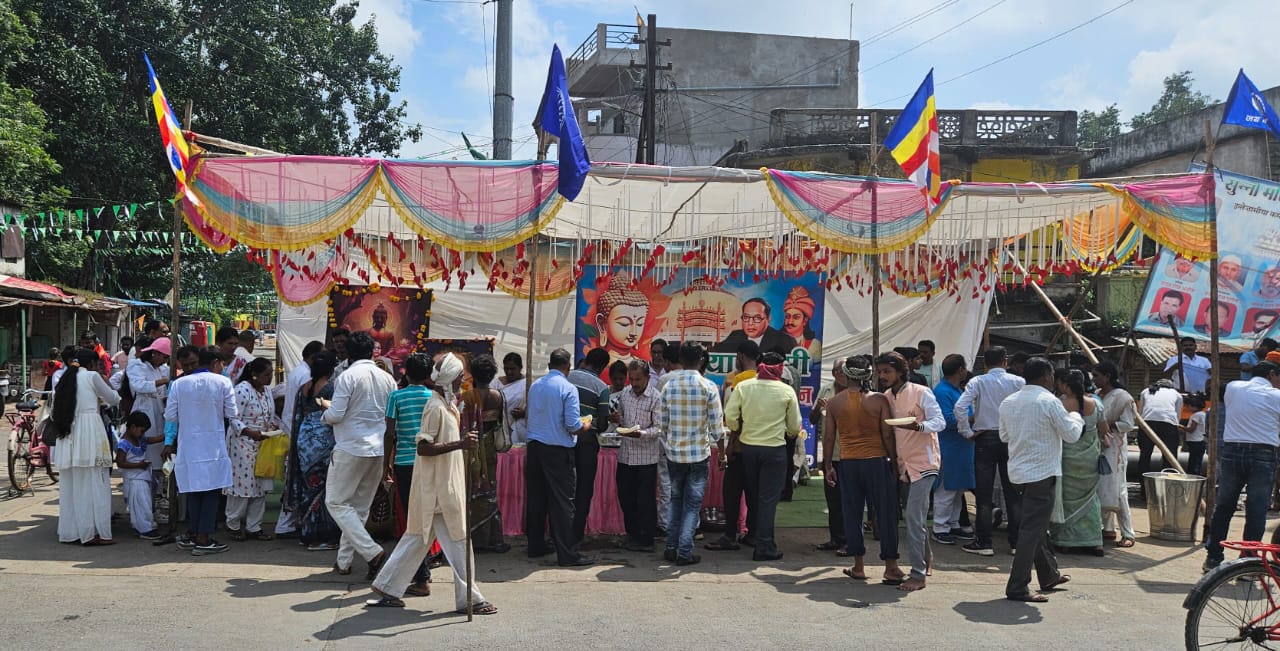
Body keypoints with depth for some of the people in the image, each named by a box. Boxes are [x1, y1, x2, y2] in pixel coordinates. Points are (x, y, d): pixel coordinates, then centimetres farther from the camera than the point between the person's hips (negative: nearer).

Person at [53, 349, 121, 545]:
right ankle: (94, 532, -5)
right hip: (89, 430, -7)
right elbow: (112, 399, 6)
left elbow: (56, 410, 16)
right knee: (94, 483, -4)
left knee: (71, 484, 10)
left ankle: (70, 531, 15)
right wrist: (116, 395, 27)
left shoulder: (66, 379, 16)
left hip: (68, 433, 7)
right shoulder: (91, 376, 0)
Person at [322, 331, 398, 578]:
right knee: (360, 506, 14)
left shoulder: (347, 376, -10)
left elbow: (336, 415, -14)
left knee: (336, 502, 2)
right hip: (379, 450, 6)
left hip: (351, 448, -6)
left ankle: (372, 552, -12)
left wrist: (325, 411, 7)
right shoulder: (387, 378, 7)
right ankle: (344, 560, 20)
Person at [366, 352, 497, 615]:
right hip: (438, 487, -10)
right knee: (457, 541, -2)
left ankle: (388, 591, 21)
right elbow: (423, 447, -24)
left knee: (418, 537, 14)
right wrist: (459, 444, -31)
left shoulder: (446, 404, 14)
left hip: (442, 484, 10)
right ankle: (469, 599, 6)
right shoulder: (436, 407, -17)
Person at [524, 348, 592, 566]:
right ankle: (567, 554, -2)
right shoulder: (568, 388, -11)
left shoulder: (535, 385, 8)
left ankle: (535, 546, 22)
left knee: (536, 498, 13)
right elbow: (573, 425, -15)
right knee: (562, 501, -3)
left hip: (534, 447, 6)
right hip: (558, 450, -6)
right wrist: (586, 426, 5)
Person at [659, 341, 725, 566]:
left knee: (676, 499, 18)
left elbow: (661, 423, 3)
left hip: (674, 453, 3)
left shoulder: (668, 385, -1)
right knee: (693, 503, 6)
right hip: (699, 454, -3)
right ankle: (685, 552, 6)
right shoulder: (708, 387, -10)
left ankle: (671, 548, 18)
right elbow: (717, 424, -8)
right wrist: (719, 448, 10)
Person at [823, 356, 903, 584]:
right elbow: (888, 435, -7)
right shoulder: (879, 400, -6)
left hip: (847, 464, 2)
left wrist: (828, 466, 12)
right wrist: (894, 460, 4)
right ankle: (891, 568, 6)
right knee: (886, 513, 5)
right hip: (877, 462, -2)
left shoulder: (834, 402, 2)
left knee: (852, 514, 9)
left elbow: (828, 437, 4)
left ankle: (858, 567, 14)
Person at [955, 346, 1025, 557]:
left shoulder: (978, 382, -6)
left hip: (985, 439, -2)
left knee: (984, 494, 4)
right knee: (1013, 493, 11)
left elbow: (960, 407, -18)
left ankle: (983, 543, 5)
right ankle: (1016, 542, 15)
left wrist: (968, 433, -7)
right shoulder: (1018, 382, -1)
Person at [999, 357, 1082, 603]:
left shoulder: (1008, 402, 7)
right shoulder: (1049, 401, -14)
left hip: (1017, 472, 8)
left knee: (1036, 526, 21)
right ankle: (1017, 587, -3)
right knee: (1032, 530, -4)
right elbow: (1072, 435, -7)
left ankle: (1049, 575, 35)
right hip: (1042, 474, -8)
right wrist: (1075, 416, 11)